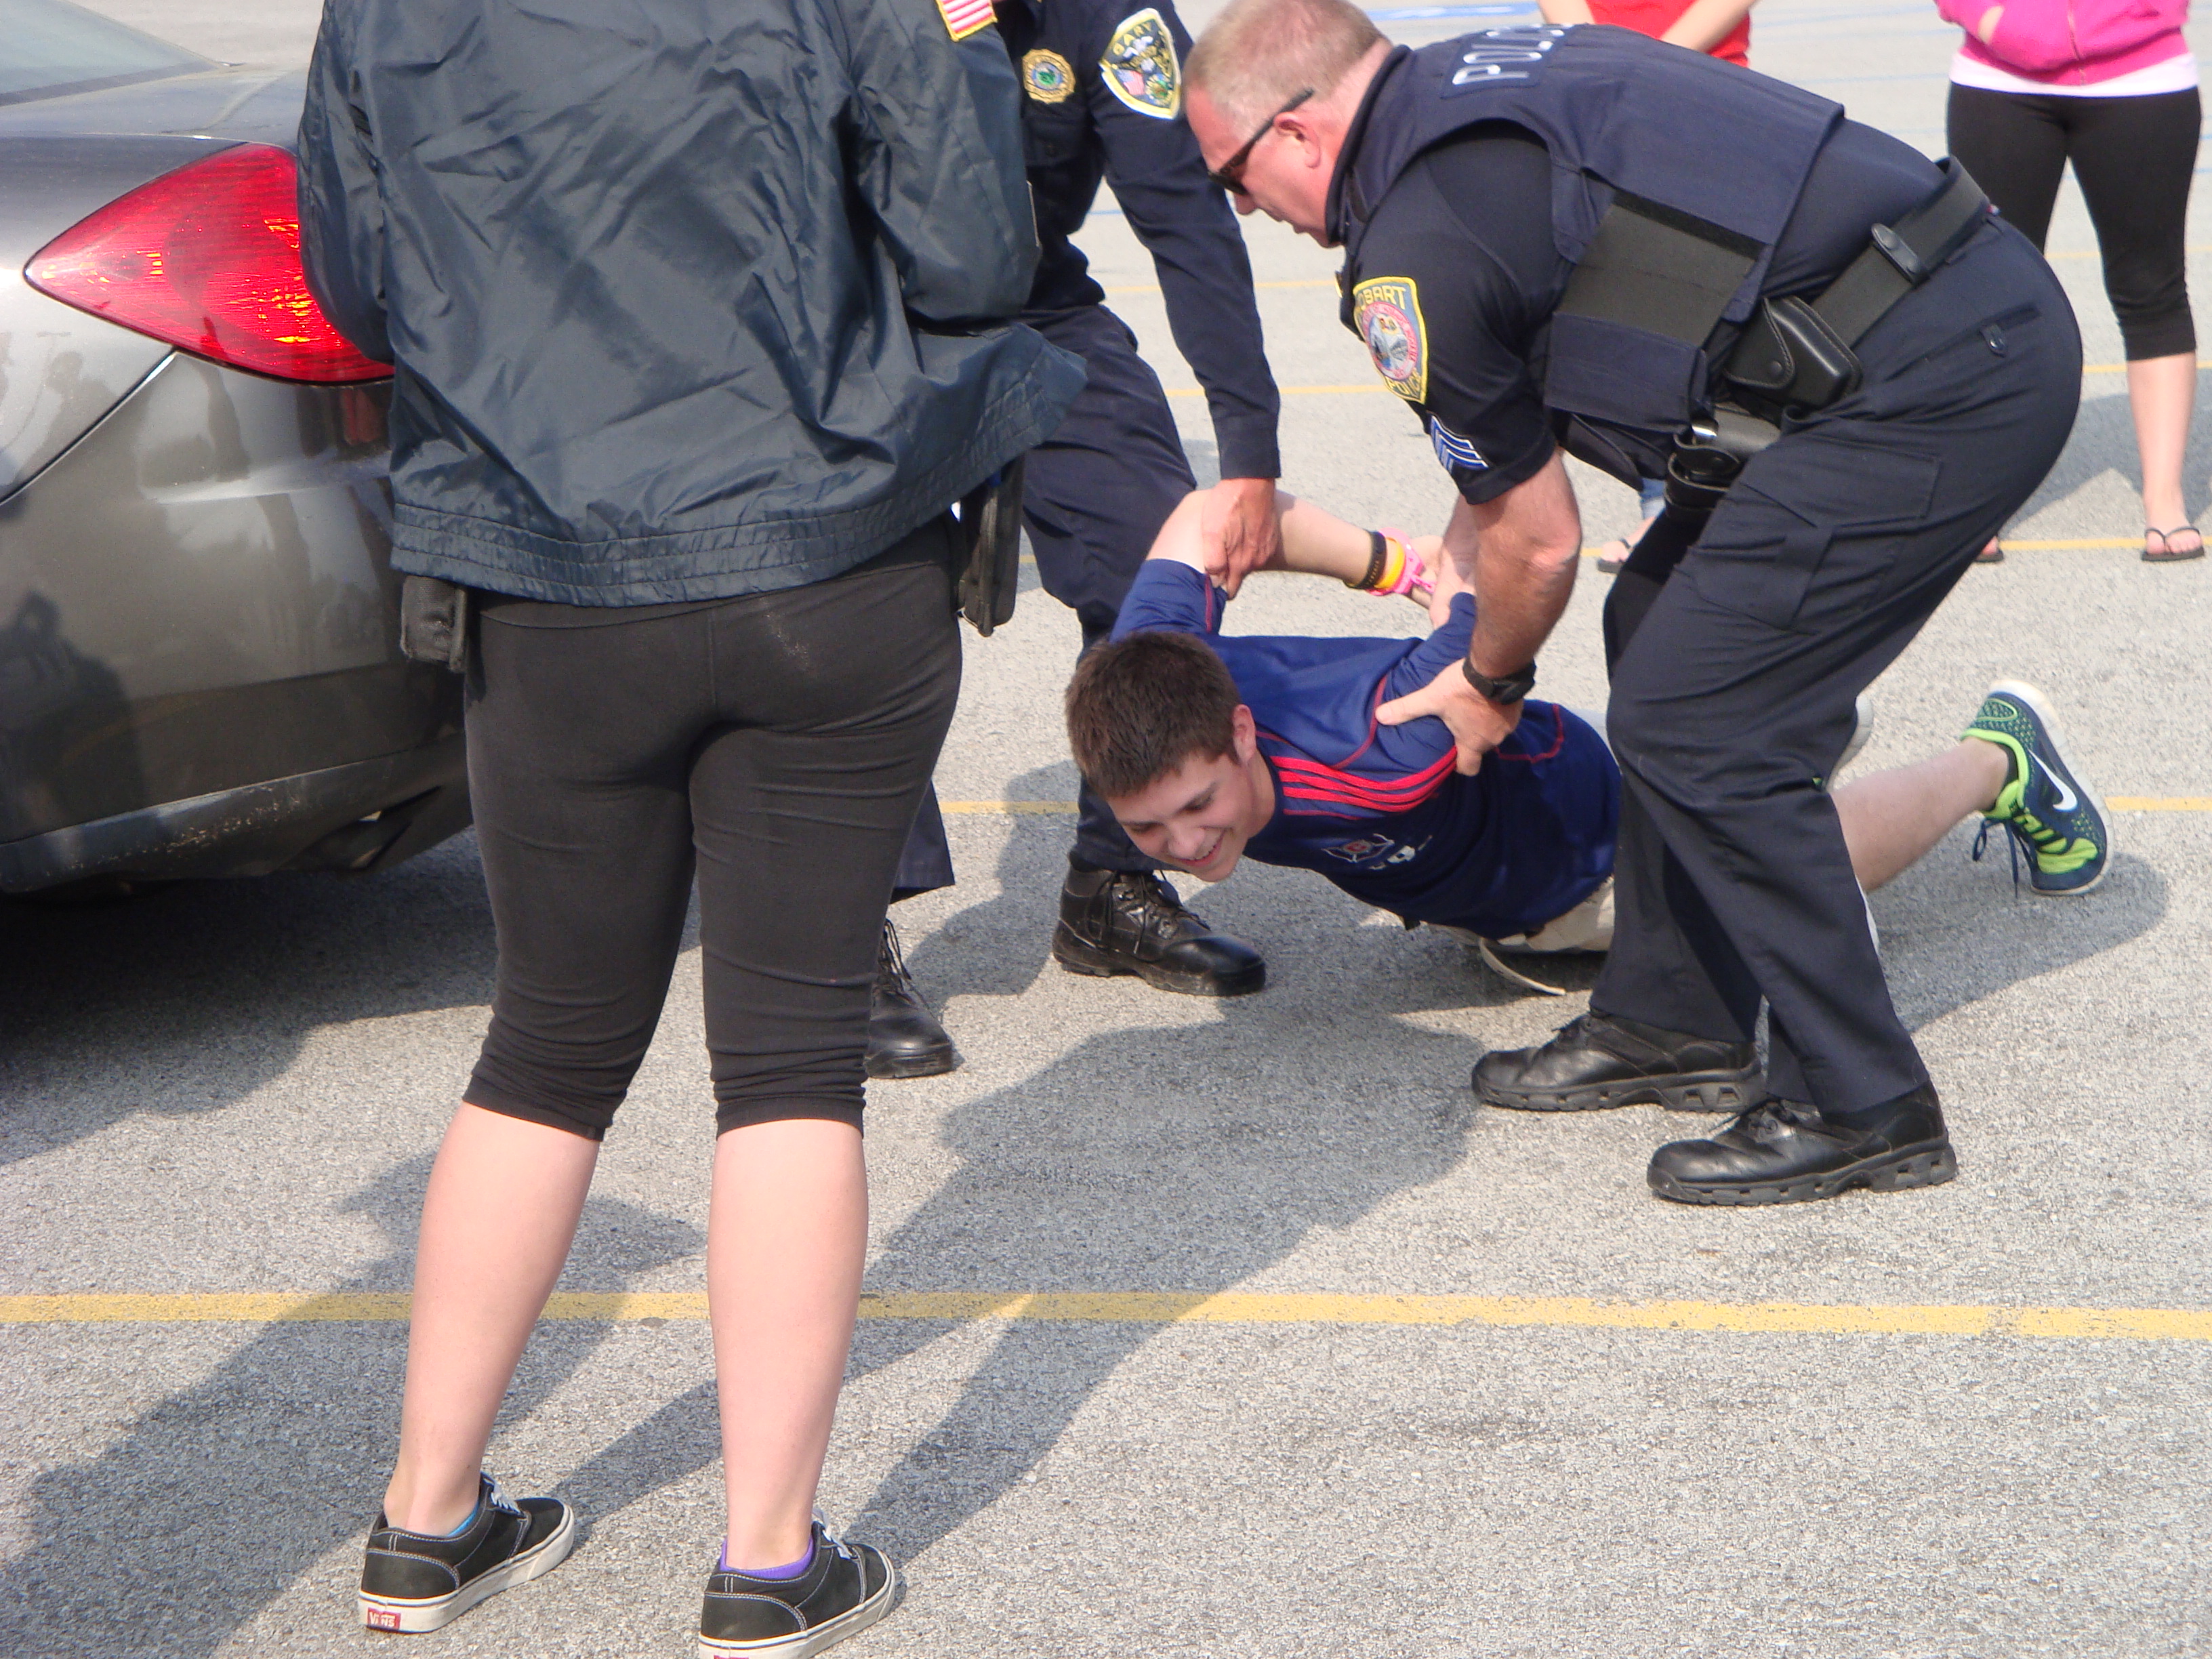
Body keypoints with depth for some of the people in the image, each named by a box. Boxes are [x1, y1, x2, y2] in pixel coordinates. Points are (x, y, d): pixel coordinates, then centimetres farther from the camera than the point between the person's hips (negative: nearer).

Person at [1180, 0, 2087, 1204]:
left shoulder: (1415, 254, -10)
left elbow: (1540, 544, 2)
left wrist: (1488, 684, 20)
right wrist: (1477, 515, 38)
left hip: (1927, 394, -10)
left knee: (1691, 727, -5)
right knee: (1660, 627, 18)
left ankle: (1857, 1106, 3)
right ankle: (1672, 1013, 28)